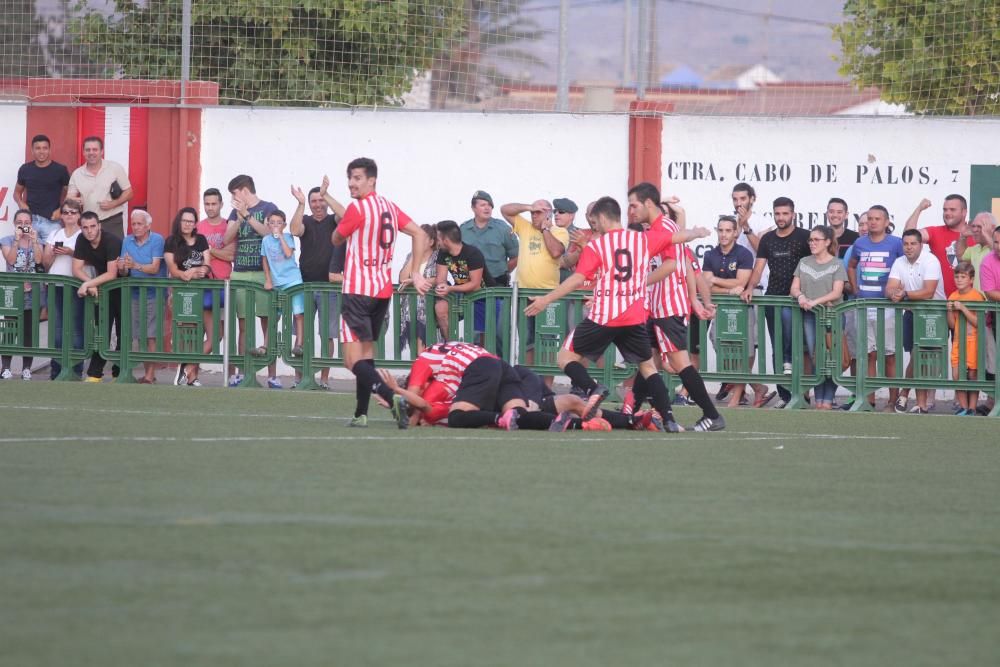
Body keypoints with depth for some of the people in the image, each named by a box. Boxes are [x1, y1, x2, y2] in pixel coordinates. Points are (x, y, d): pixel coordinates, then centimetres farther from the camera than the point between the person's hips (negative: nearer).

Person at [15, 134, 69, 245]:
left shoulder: (60, 170, 0)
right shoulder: (25, 169, 8)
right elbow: (17, 192, 20)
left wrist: (61, 210, -10)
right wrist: (21, 204, -1)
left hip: (51, 221, -3)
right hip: (30, 220, 3)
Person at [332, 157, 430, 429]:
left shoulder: (357, 208, -12)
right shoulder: (389, 207, 10)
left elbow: (337, 239, 0)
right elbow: (418, 233, 10)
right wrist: (415, 273, 12)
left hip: (358, 291, -8)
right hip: (384, 289, 8)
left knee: (353, 360, -12)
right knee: (366, 352, 18)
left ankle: (390, 397, -33)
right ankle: (361, 414, 17)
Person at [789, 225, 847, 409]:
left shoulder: (837, 265, 1)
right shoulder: (804, 263, 14)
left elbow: (836, 292, -8)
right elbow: (794, 287, 10)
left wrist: (815, 301, -20)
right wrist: (800, 296, -13)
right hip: (809, 316, 4)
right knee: (815, 358, 1)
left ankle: (827, 400, -4)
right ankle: (818, 400, 3)